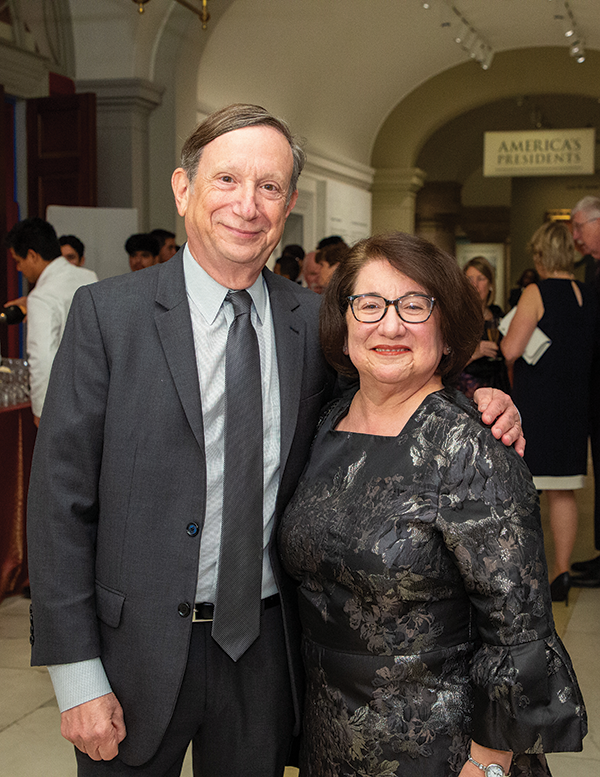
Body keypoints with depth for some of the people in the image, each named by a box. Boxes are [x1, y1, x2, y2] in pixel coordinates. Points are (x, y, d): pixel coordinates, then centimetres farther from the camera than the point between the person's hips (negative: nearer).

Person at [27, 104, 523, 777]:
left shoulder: (315, 319, 0)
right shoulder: (108, 312, -9)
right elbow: (60, 494, -10)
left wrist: (477, 403, -9)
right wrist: (78, 678, -12)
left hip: (266, 649, 3)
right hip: (140, 650, -2)